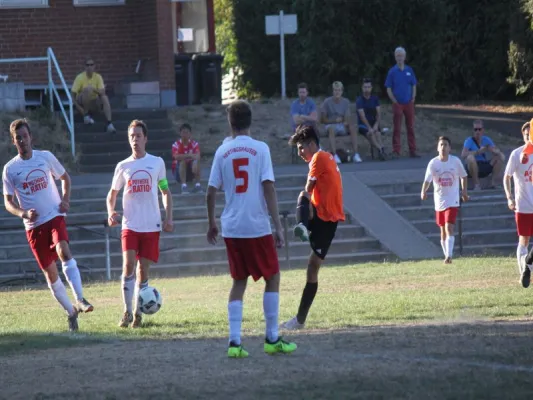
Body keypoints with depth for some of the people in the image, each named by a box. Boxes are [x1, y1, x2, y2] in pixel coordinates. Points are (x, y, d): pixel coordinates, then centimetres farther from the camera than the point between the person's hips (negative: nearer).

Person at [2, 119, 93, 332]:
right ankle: (71, 312, 17)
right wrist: (23, 213, -18)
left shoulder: (45, 157, 1)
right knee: (50, 272, 3)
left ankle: (79, 300, -32)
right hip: (33, 226, 1)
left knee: (64, 251, -28)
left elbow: (65, 177, 16)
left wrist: (65, 199, -1)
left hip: (55, 217, -1)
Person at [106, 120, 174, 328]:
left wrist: (168, 218, 3)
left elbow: (166, 192, 13)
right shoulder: (123, 166, 7)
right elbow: (112, 193, 16)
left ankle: (137, 313, 13)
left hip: (151, 225, 0)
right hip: (130, 225, 0)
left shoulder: (157, 163, 5)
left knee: (143, 269, 2)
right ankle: (127, 311, -8)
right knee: (128, 265, -16)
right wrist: (111, 212, -4)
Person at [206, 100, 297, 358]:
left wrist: (212, 224, 17)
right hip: (257, 227, -3)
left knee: (239, 281, 11)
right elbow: (268, 188, -11)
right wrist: (278, 227, -10)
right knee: (272, 278, 11)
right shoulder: (260, 149, -5)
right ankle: (272, 339, 10)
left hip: (231, 228, 3)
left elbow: (211, 192, 3)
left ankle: (234, 341, 0)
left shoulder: (222, 152, 3)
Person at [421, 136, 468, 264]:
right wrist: (424, 191, -32)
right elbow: (427, 180, -14)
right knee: (443, 230, 12)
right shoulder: (433, 163, -6)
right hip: (439, 201, 2)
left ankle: (449, 255, -21)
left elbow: (463, 176, 10)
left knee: (449, 228, -17)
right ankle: (446, 255, 24)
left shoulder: (455, 161, -5)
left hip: (453, 201, -2)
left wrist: (464, 190, 0)